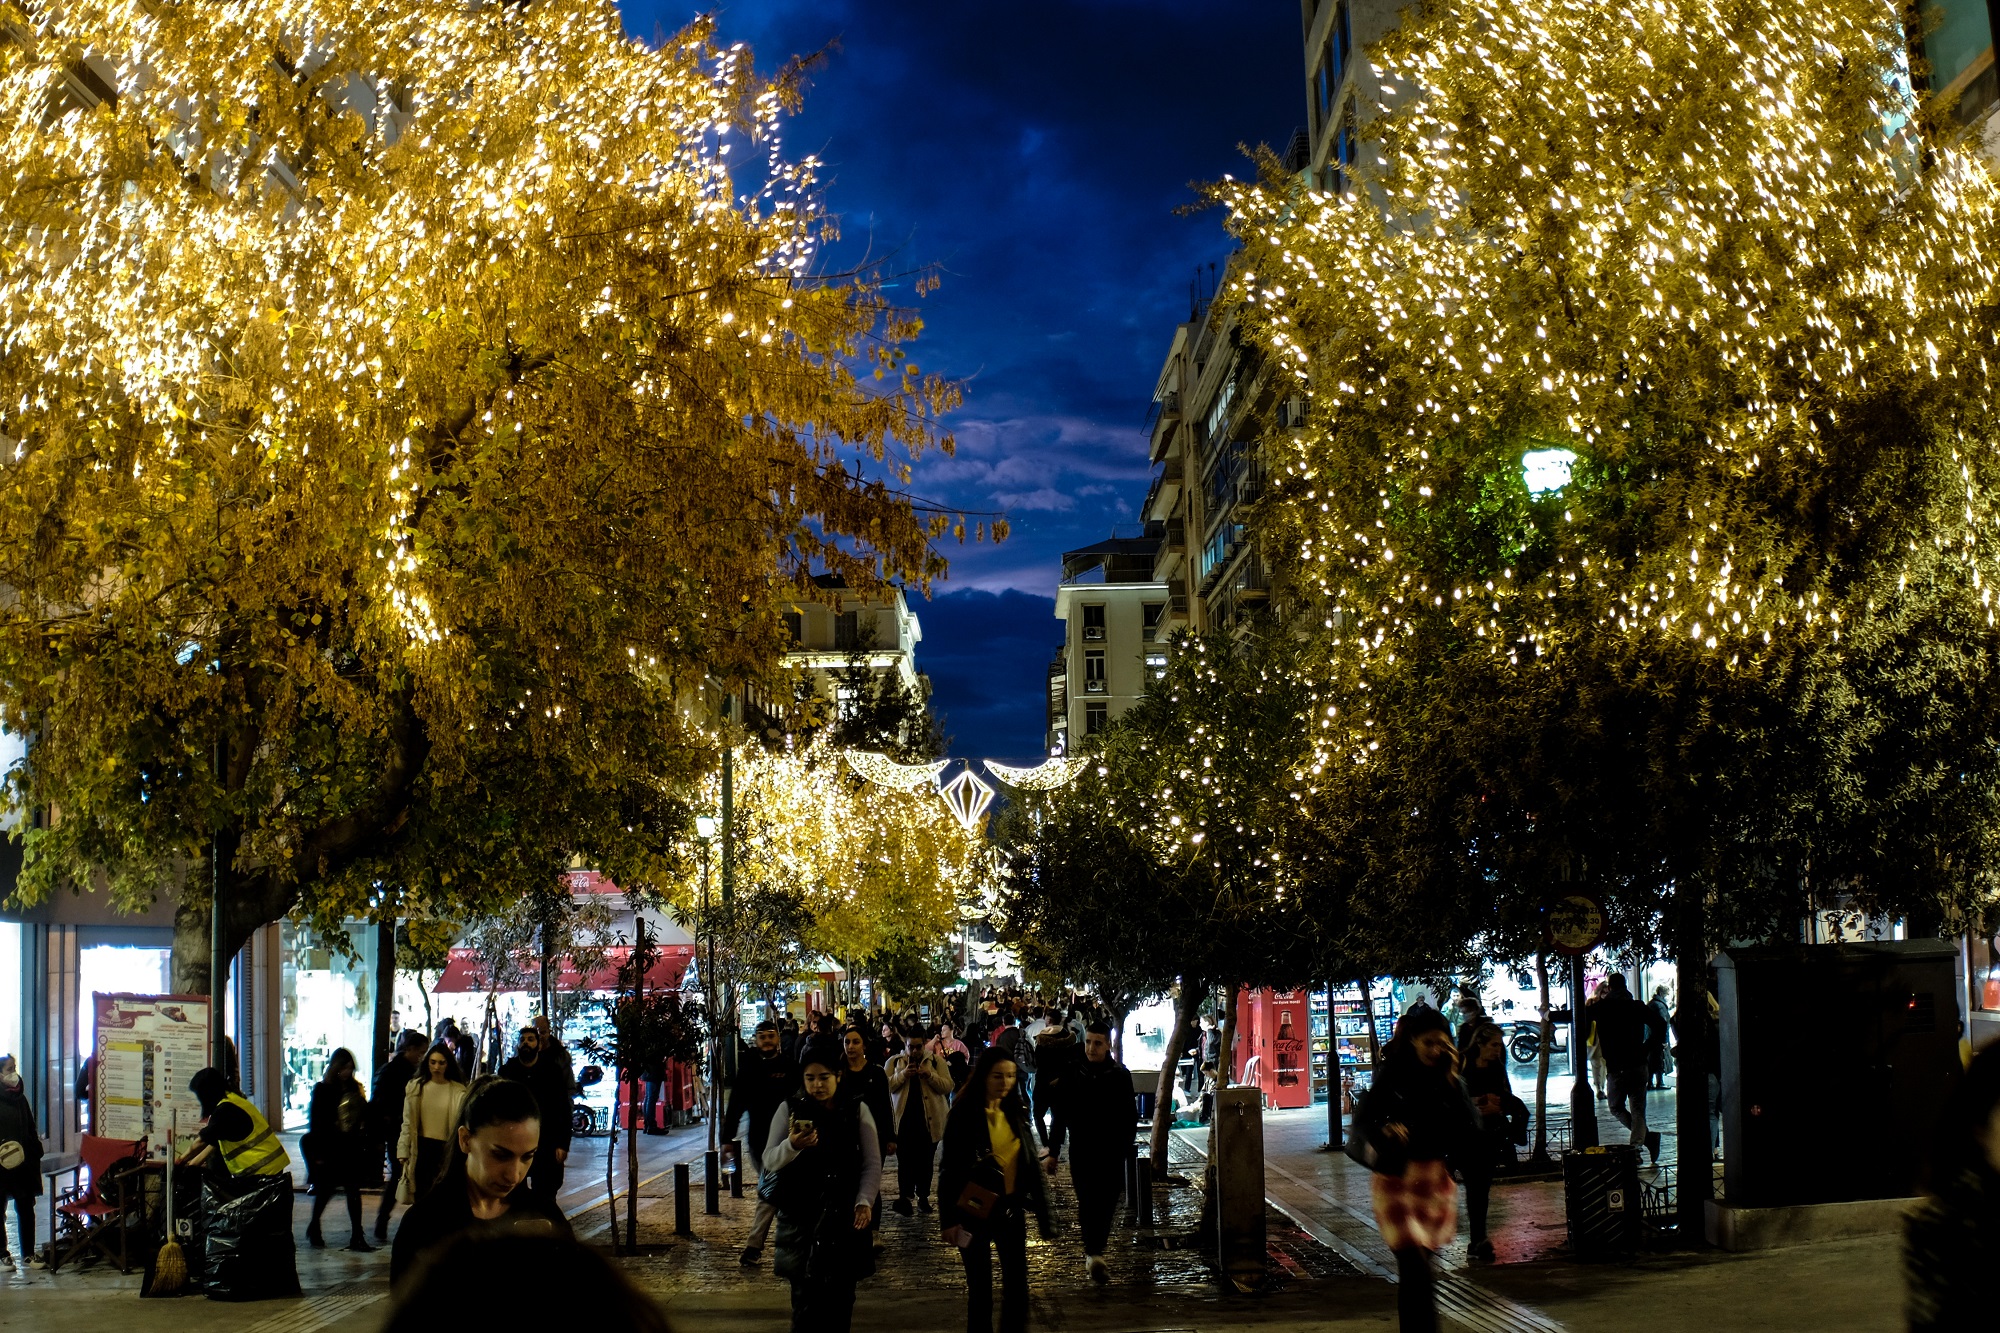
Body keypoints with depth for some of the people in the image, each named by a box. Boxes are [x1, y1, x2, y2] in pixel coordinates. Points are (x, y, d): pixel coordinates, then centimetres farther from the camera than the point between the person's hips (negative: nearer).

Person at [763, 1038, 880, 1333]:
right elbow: (769, 1161, -4)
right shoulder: (790, 1109, 2)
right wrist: (792, 1146, -24)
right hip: (799, 1215, -1)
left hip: (843, 1215, 1)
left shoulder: (857, 1110, 4)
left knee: (839, 1295, 2)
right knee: (805, 1294, -7)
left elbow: (872, 1164, 4)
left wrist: (864, 1201, -10)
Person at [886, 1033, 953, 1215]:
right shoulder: (894, 1062, 5)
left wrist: (930, 1075, -19)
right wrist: (903, 1074, -17)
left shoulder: (937, 1061, 4)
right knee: (905, 1160, -3)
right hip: (903, 1119, 0)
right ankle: (905, 1197, -2)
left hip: (929, 1119, 0)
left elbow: (947, 1086, -4)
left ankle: (923, 1197, 14)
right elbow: (886, 1087, -4)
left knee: (926, 1160, 6)